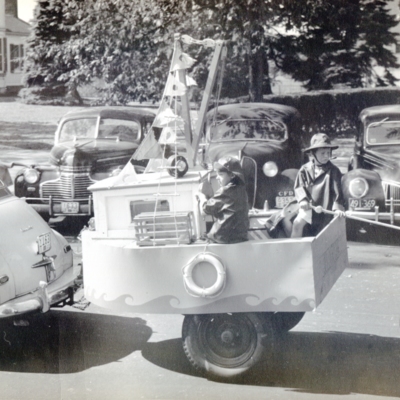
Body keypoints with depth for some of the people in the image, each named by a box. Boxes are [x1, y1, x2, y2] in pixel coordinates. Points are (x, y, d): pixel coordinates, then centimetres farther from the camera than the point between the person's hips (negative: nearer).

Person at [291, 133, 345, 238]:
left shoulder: (333, 170, -4)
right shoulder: (305, 169, 2)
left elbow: (337, 190, -6)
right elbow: (299, 186, 1)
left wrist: (338, 207, -16)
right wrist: (303, 200, -16)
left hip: (325, 209, -2)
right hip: (309, 207, 2)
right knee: (297, 223, -17)